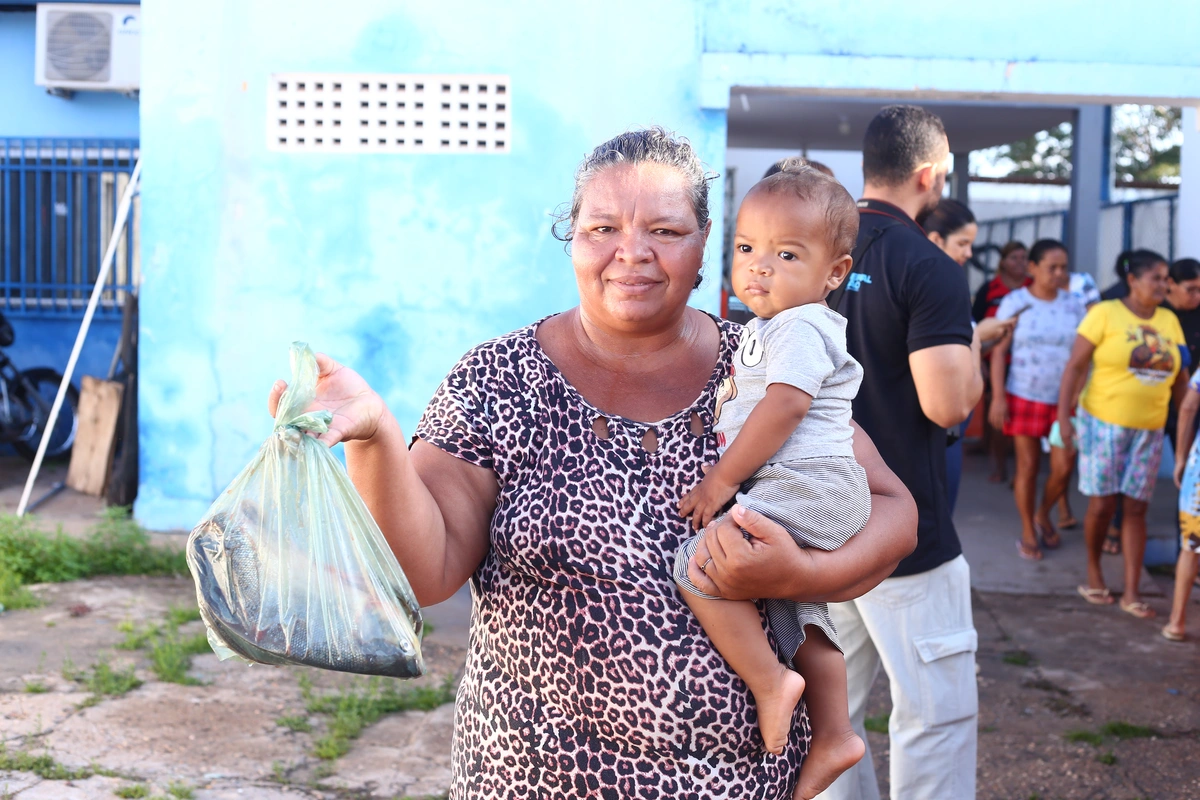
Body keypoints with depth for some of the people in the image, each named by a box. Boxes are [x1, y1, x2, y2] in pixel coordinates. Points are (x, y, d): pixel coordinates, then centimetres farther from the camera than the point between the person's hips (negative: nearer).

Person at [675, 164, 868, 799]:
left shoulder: (800, 329, -12)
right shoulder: (763, 330, 20)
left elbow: (781, 411, -21)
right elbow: (739, 392, 40)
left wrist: (722, 480, -18)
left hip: (805, 486, -11)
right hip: (808, 495, 11)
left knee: (699, 563, -23)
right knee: (798, 613, 19)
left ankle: (770, 681, -16)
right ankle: (832, 733, 26)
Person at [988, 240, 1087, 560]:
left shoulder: (1074, 305, 4)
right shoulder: (1014, 302, -3)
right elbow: (998, 351, -5)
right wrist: (998, 396, -11)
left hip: (1065, 400, 2)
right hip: (1025, 397, -2)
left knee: (1063, 467, -3)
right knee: (1028, 467, 3)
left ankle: (1043, 514, 26)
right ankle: (1028, 533, 18)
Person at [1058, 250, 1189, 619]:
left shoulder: (1169, 320, 8)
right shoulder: (1105, 314, -7)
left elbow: (1179, 379, 14)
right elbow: (1075, 366, -9)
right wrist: (1064, 416, -15)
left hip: (1149, 429, 4)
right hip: (1103, 422, -4)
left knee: (1135, 507, 4)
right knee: (1102, 503, -1)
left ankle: (1131, 592, 8)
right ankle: (1093, 570, 23)